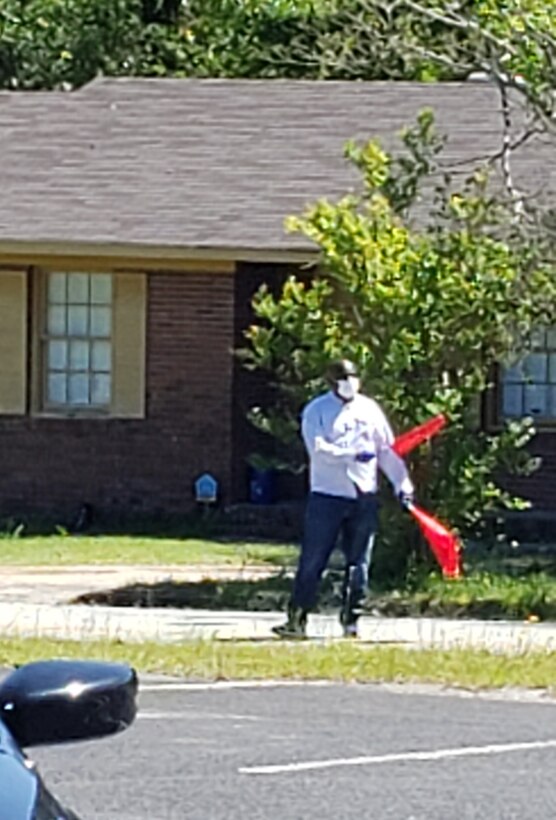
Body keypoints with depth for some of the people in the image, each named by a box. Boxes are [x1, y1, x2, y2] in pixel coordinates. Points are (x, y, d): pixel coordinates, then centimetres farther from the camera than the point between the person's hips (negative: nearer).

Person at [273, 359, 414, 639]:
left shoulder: (370, 409, 11)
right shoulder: (316, 411, 0)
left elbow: (387, 450, 13)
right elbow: (318, 450, -15)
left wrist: (401, 483, 5)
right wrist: (353, 453, -23)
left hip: (363, 497, 4)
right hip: (327, 497, -4)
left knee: (358, 563, 5)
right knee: (313, 561, -5)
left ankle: (351, 620, 11)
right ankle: (297, 618, -3)